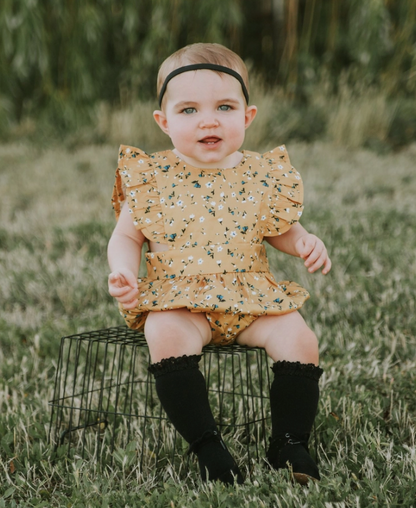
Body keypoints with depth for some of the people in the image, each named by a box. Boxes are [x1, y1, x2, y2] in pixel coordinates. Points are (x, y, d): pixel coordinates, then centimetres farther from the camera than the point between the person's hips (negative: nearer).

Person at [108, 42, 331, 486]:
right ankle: (207, 447, -23)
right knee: (165, 336, -32)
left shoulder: (262, 176, 4)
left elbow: (278, 230, 19)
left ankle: (290, 444, -4)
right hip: (177, 301, -2)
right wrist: (123, 273, -13)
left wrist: (304, 243, -3)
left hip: (251, 297, 2)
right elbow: (126, 236, 7)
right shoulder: (150, 178, 0)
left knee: (298, 337, -20)